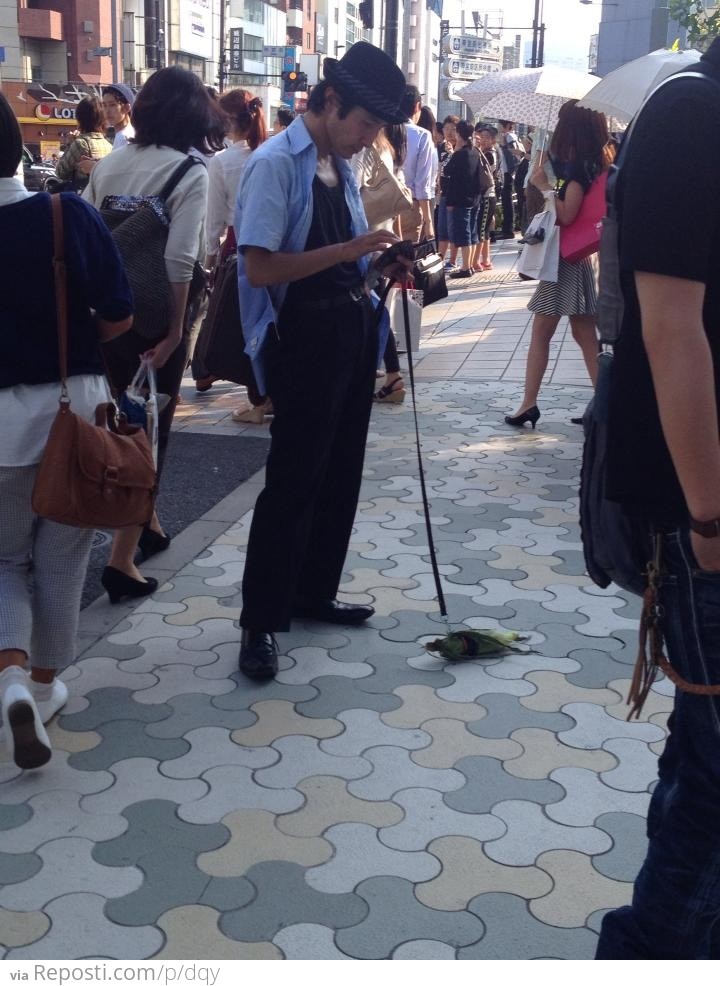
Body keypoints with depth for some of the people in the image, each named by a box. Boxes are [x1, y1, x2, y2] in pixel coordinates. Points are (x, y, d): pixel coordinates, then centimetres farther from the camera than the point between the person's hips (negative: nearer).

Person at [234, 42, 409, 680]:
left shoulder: (342, 165, 12)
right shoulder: (277, 165, -14)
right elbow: (259, 269, -22)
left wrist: (380, 264, 4)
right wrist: (346, 250, -24)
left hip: (354, 330, 9)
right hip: (306, 338, -9)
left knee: (341, 473, 16)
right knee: (293, 480, -4)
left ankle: (314, 593, 31)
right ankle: (261, 622, 7)